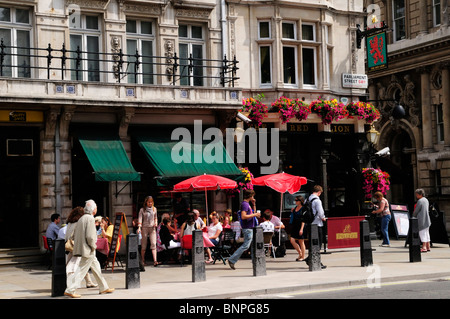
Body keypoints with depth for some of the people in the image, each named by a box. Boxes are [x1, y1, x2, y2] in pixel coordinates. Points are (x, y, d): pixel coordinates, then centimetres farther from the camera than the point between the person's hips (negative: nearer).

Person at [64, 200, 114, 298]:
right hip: (88, 250, -10)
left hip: (81, 248, 10)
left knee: (96, 267, 17)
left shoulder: (81, 218, 13)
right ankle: (69, 290, -5)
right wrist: (93, 246, -10)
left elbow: (74, 235, 16)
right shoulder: (90, 218, -15)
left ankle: (103, 287, 26)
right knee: (81, 270, -6)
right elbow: (90, 236, -22)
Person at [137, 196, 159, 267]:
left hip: (152, 228, 2)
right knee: (143, 245, 3)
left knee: (153, 244, -11)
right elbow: (140, 219, -3)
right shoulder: (142, 210, 1)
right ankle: (142, 260, 14)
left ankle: (155, 261, -19)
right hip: (145, 227, -1)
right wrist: (139, 228, -15)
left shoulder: (154, 209, 10)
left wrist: (156, 223, 1)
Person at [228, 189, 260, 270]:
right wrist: (254, 214, -18)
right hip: (247, 228, -10)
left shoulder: (248, 204, 15)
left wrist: (254, 204, 13)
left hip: (251, 228, 10)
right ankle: (232, 260, -6)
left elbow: (253, 212, 28)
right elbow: (243, 216, -26)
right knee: (245, 246, -9)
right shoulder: (244, 204, -15)